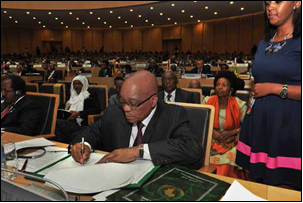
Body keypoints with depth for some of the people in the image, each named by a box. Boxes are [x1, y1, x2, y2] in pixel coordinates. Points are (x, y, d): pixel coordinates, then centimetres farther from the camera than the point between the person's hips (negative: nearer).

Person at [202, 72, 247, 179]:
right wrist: (211, 131, -11)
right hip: (211, 141, 2)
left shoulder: (239, 104, -6)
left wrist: (230, 133, -13)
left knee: (229, 157, -29)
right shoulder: (208, 101, 0)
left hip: (232, 141, -1)